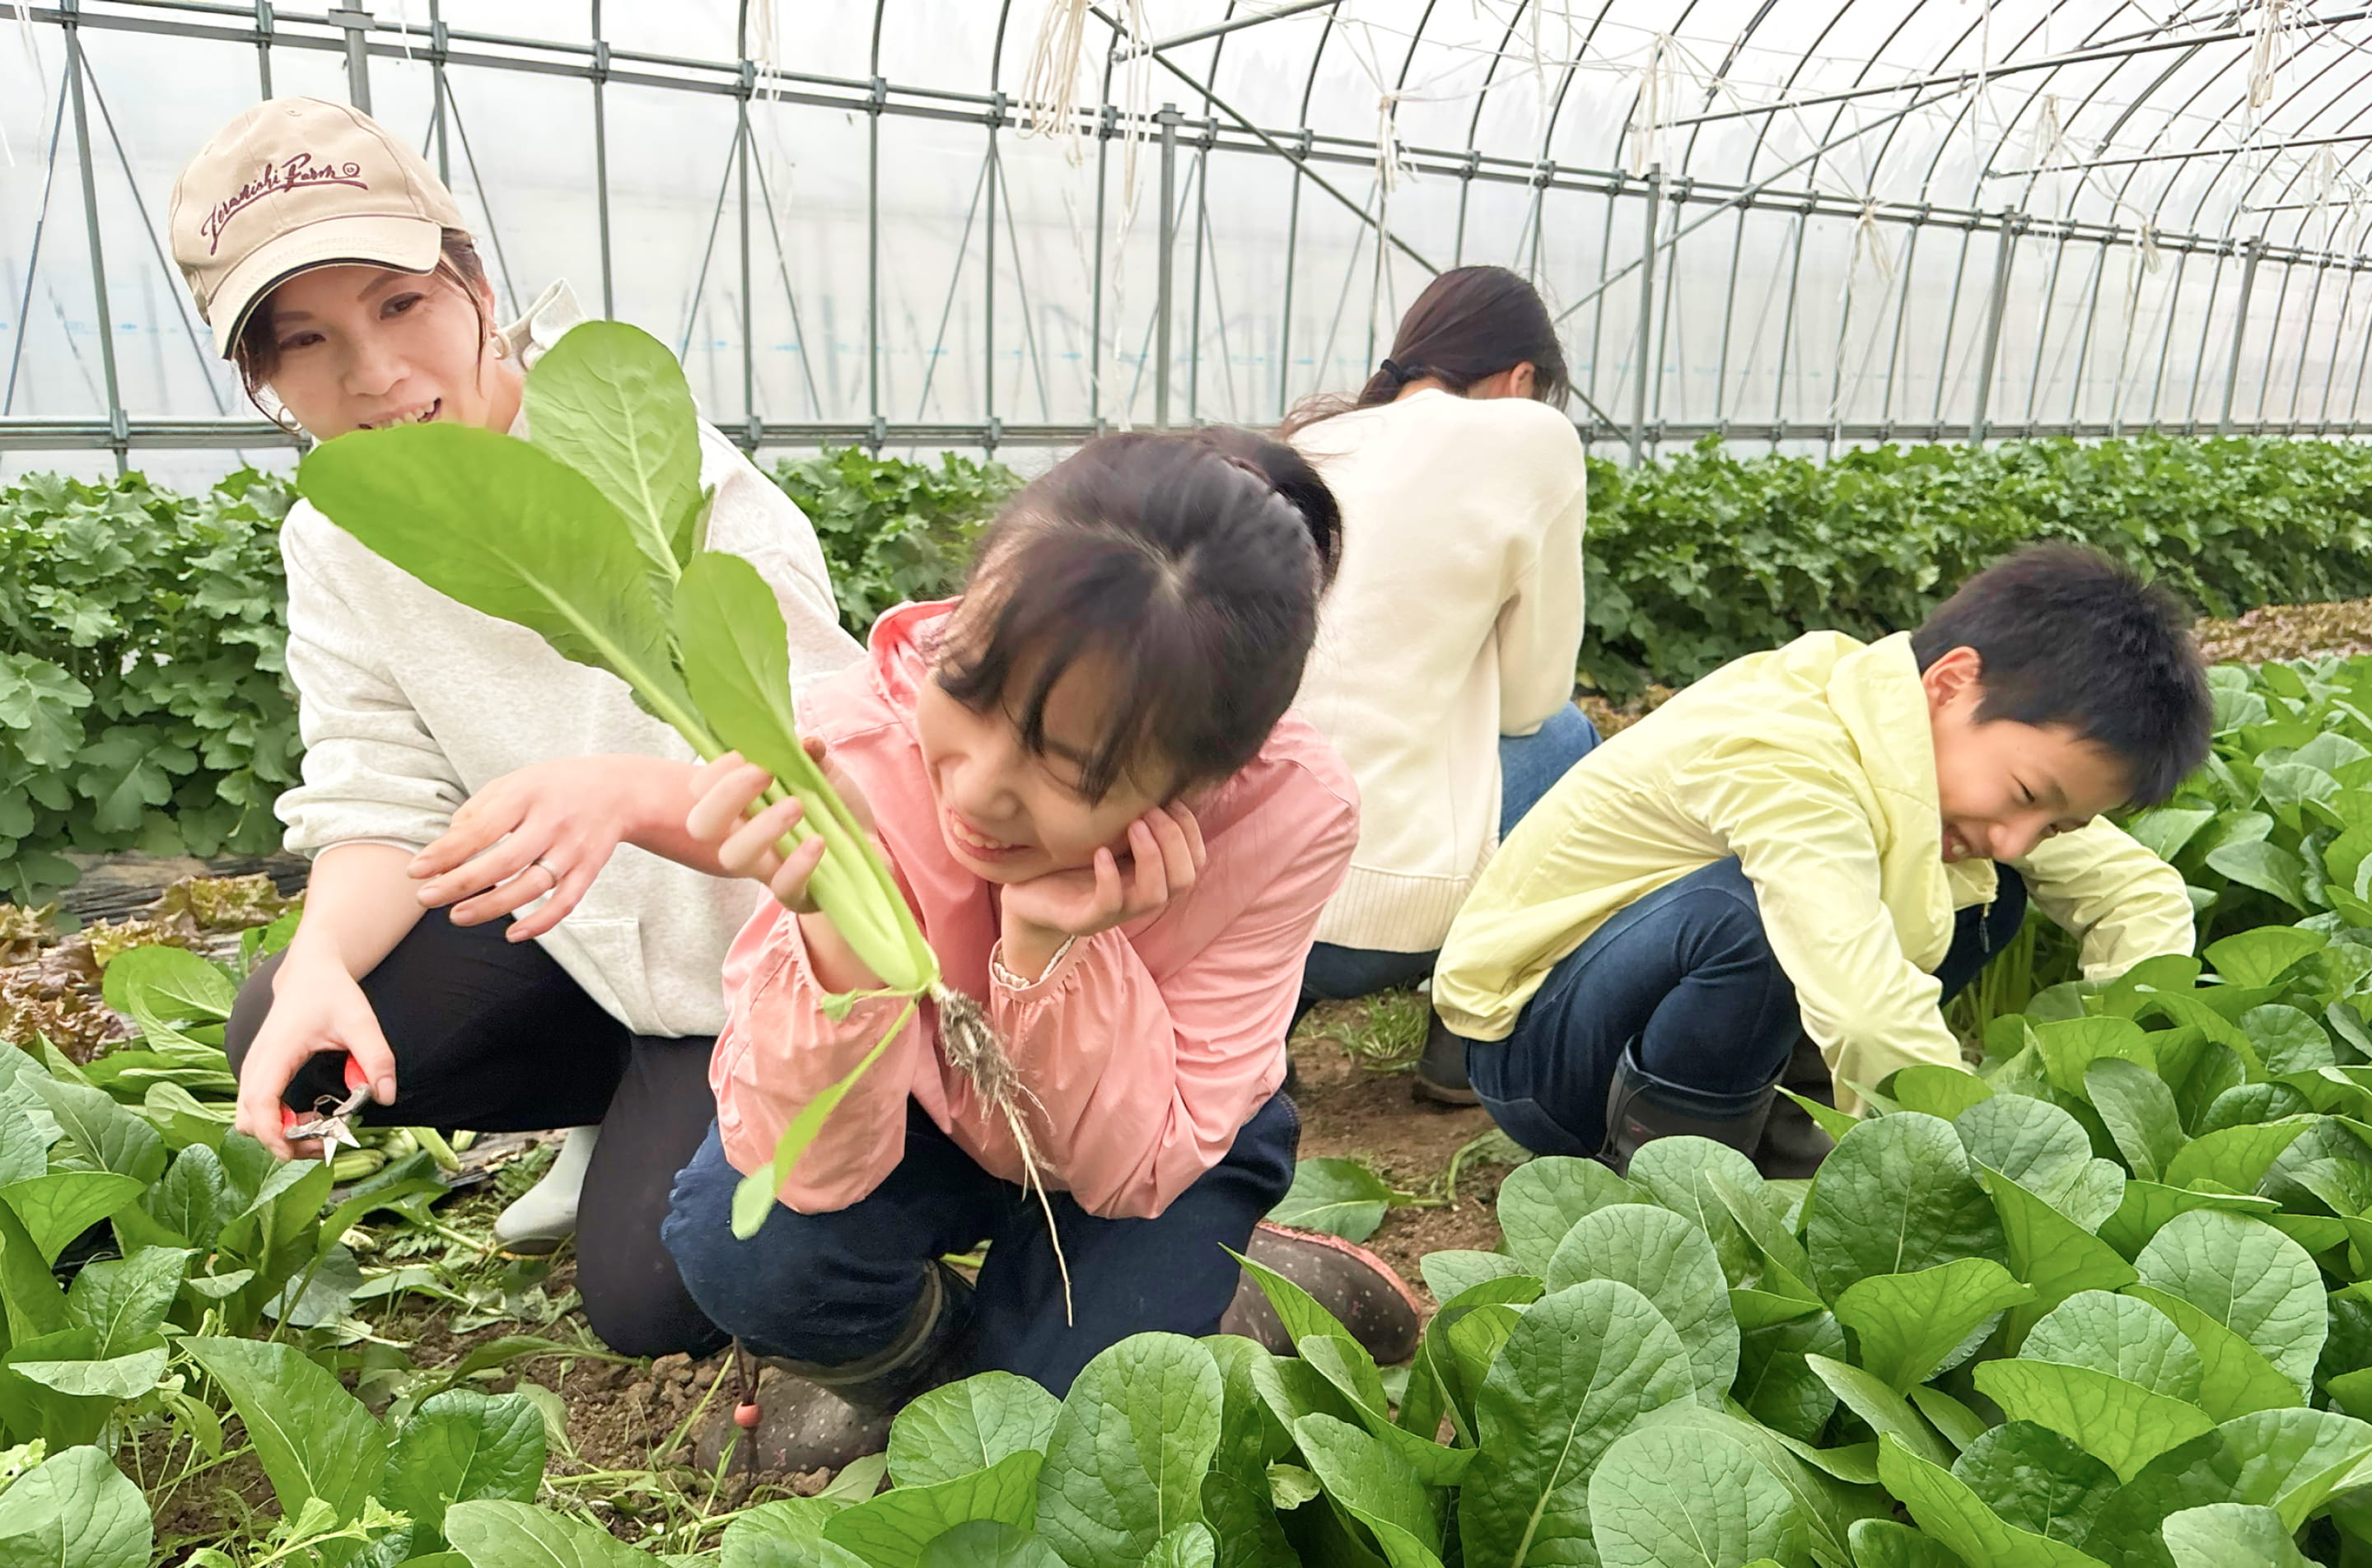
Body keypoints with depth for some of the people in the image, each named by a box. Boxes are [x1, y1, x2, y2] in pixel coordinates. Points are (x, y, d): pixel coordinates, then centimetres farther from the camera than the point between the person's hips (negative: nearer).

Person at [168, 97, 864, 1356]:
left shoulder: (674, 482, -24)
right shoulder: (333, 544, -5)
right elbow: (382, 808, -6)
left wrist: (624, 795, -50)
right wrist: (322, 960, -28)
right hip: (585, 930, 6)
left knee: (651, 1299, -15)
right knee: (284, 1038, -14)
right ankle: (640, 1108, 9)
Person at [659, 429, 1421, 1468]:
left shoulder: (1292, 812, -33)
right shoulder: (857, 741, -33)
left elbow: (1128, 1174, -25)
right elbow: (808, 1176, -31)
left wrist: (1050, 946, -42)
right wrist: (841, 928, -49)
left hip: (1165, 1145, 0)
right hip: (929, 1108, 1)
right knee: (743, 1244, -26)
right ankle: (914, 1348, 7)